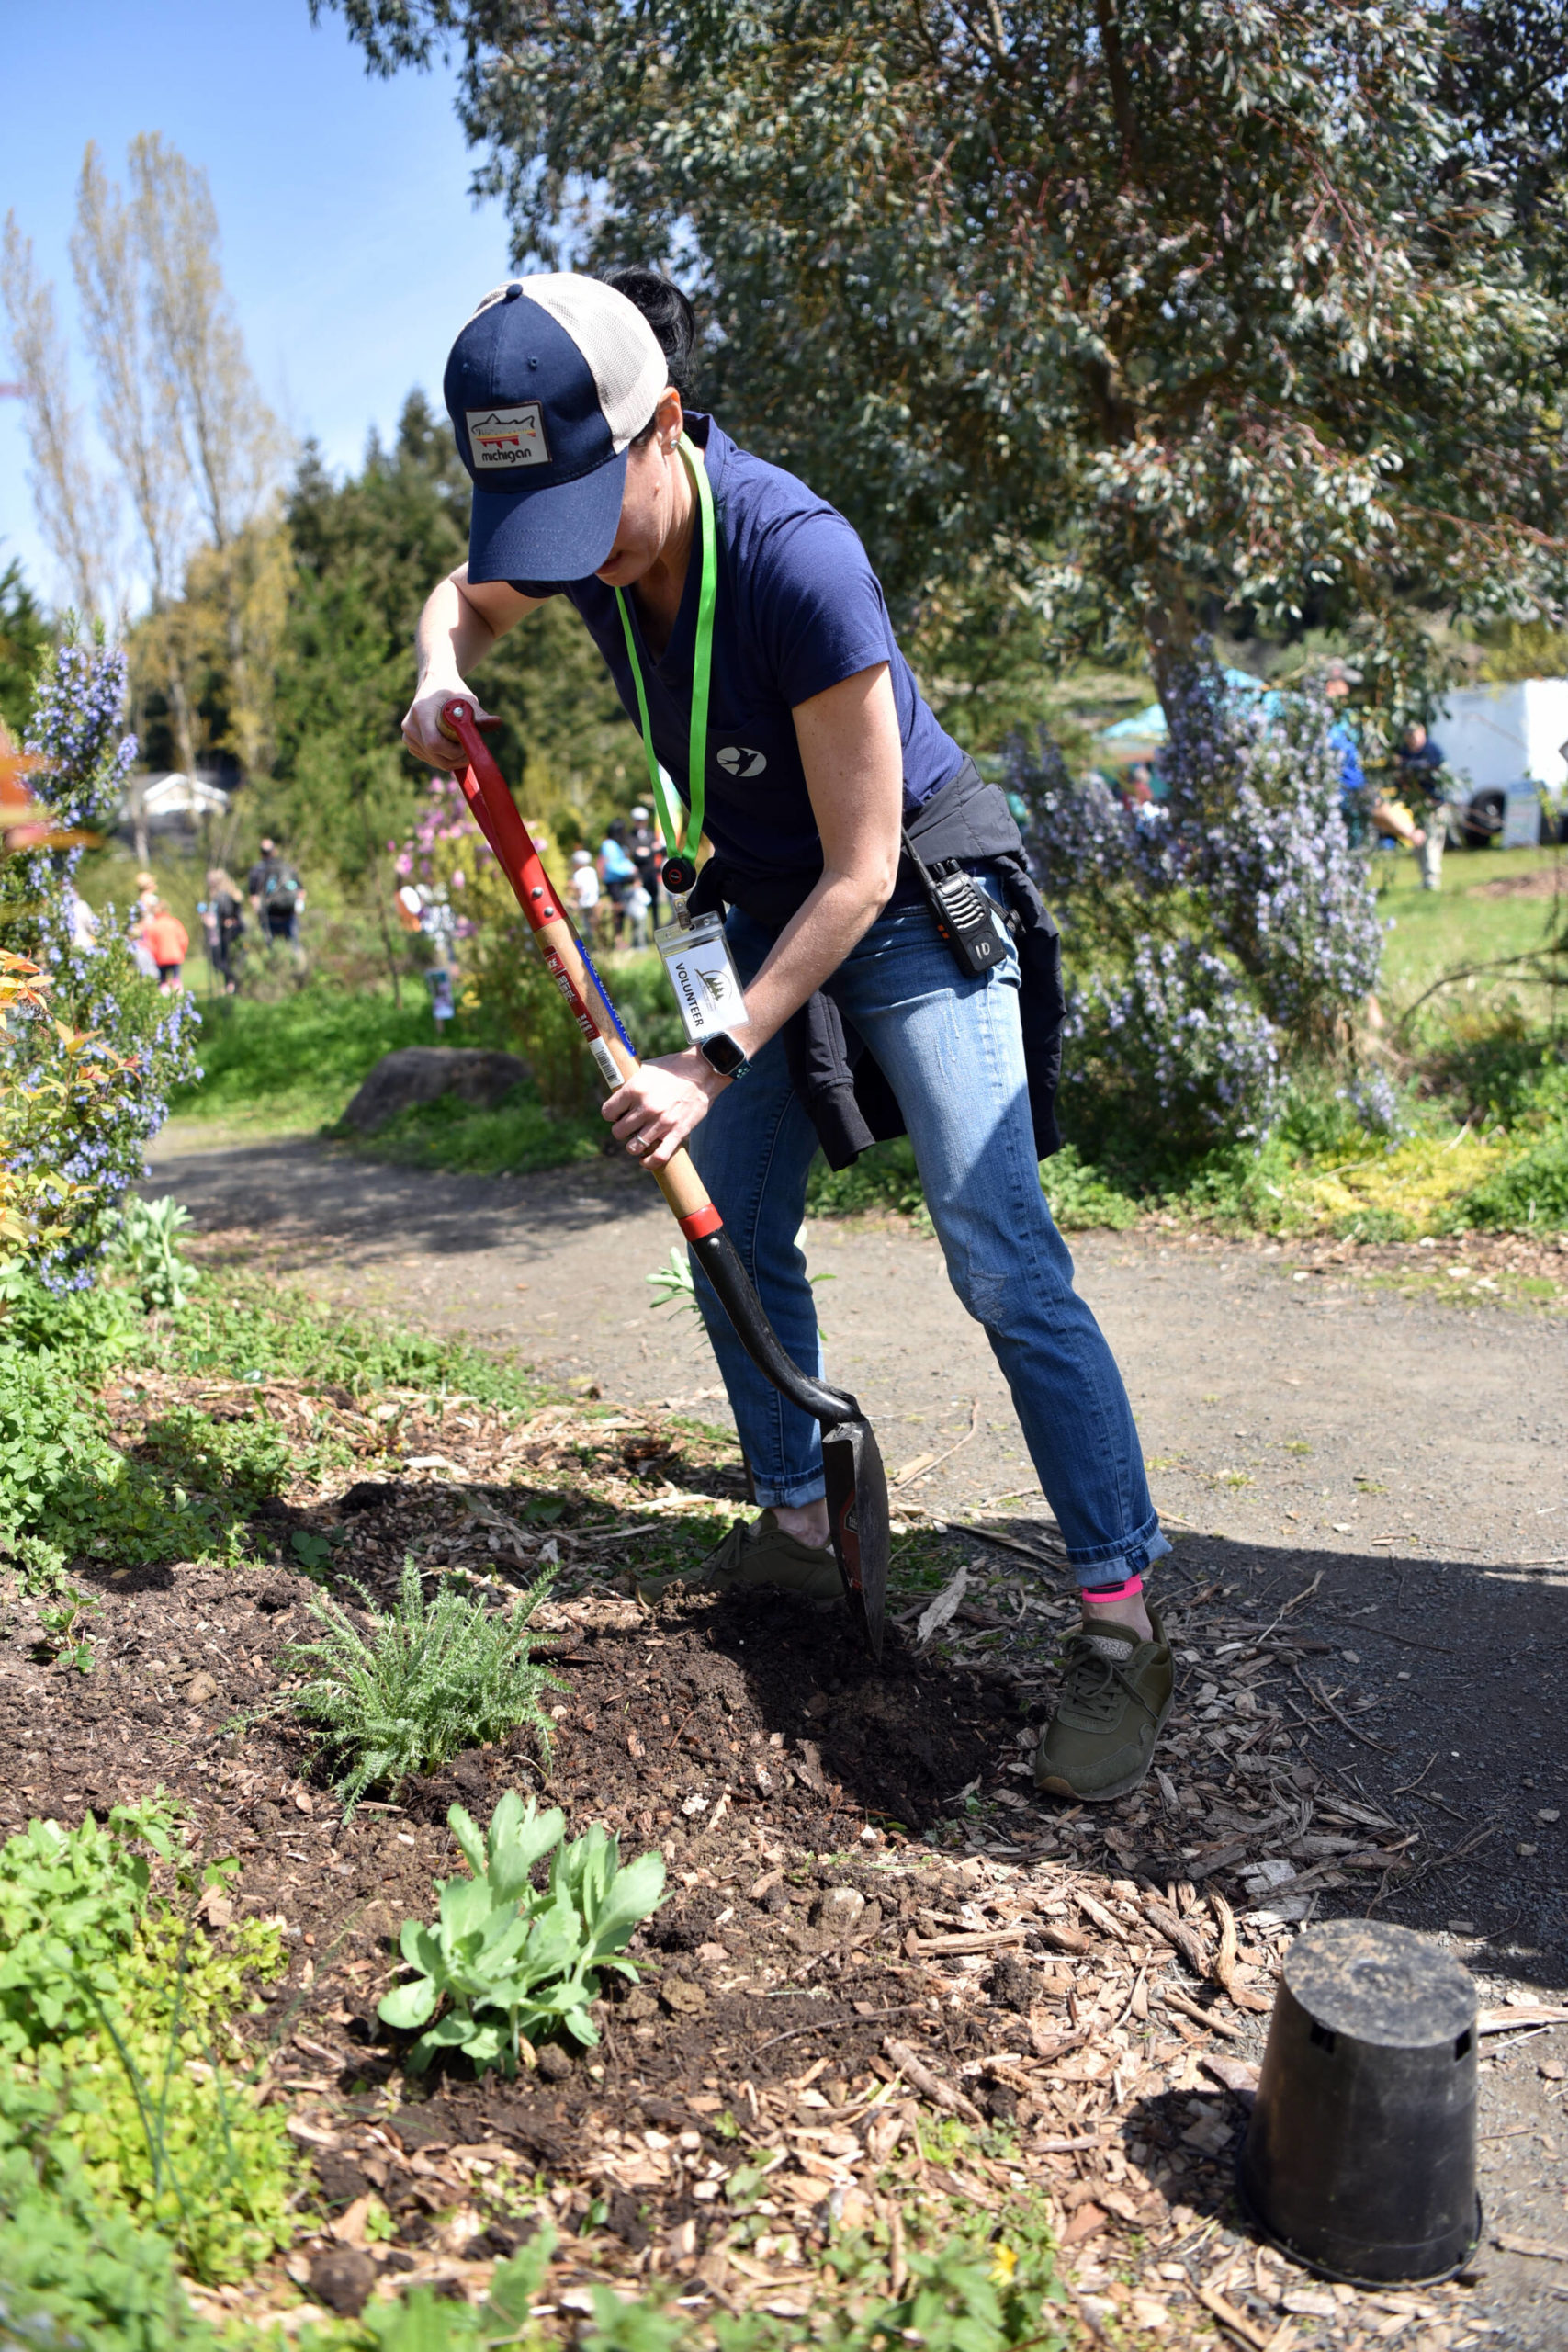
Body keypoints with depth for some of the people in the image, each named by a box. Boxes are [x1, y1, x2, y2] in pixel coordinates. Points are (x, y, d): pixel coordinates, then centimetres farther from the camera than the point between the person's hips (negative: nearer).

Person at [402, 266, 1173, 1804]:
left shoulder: (795, 560, -31)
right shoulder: (583, 533, -10)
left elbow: (859, 876, -27)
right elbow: (467, 599, 15)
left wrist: (712, 1066, -27)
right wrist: (440, 681, -10)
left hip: (916, 911, -8)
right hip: (768, 911, 8)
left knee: (999, 1261, -16)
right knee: (734, 1231, 9)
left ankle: (1122, 1623, -9)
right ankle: (798, 1527, 24)